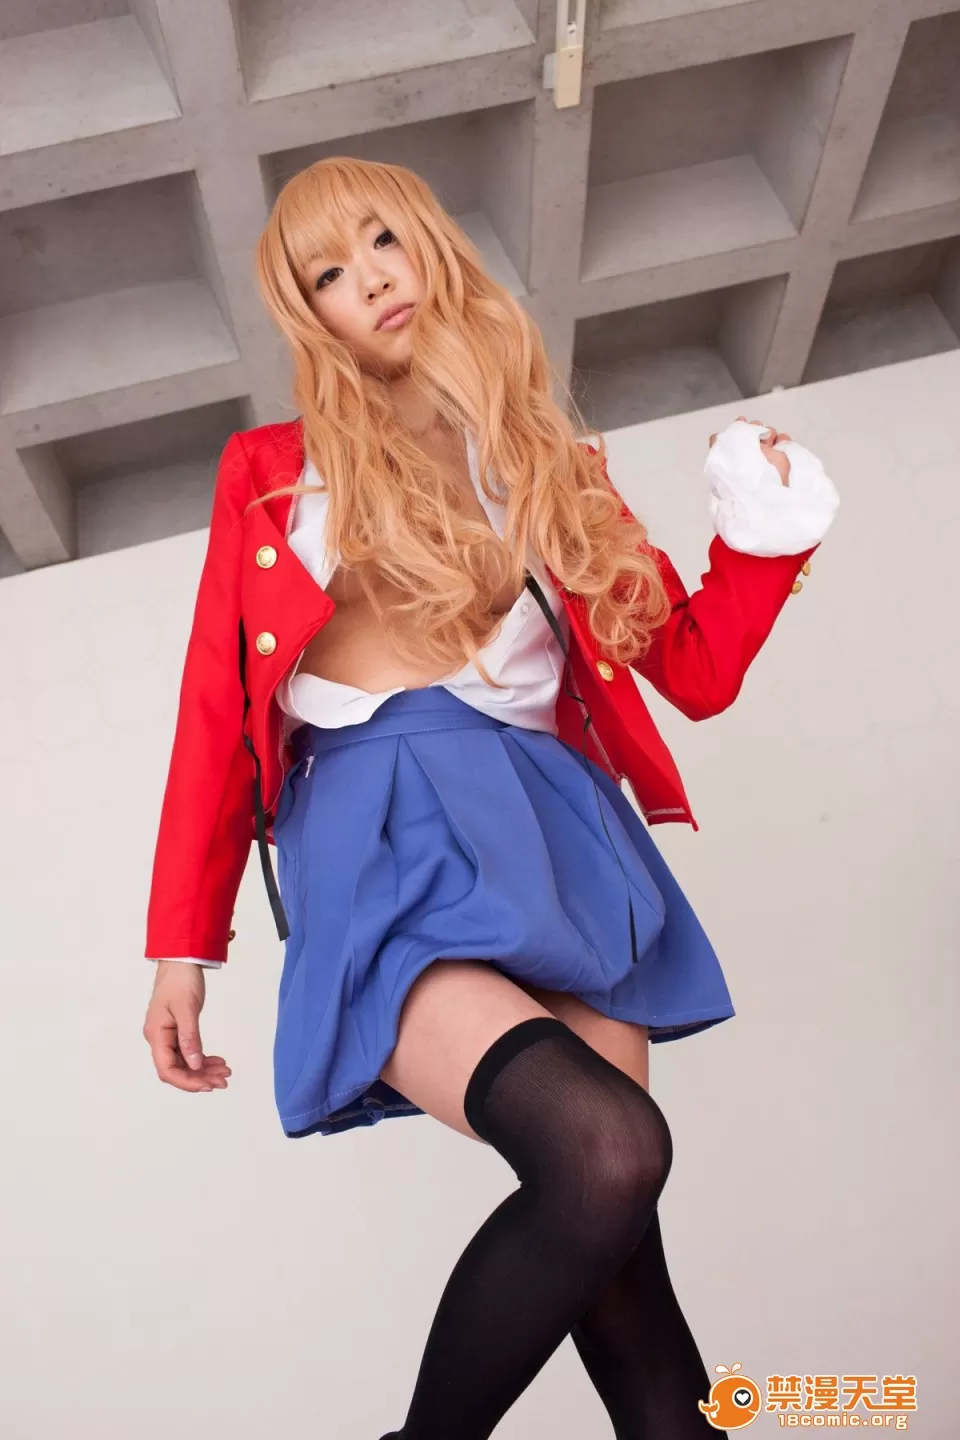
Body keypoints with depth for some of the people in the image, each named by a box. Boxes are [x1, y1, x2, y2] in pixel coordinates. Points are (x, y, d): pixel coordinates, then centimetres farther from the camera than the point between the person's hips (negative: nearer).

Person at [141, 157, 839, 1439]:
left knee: (612, 1236, -7)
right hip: (387, 830, -3)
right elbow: (216, 716, 9)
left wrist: (767, 515, 3)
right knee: (606, 1150, -26)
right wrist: (182, 947, 4)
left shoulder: (553, 465, 20)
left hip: (546, 828, 3)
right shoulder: (273, 471, 14)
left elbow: (697, 670, 17)